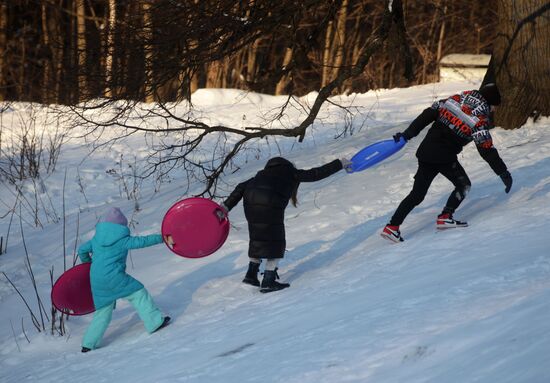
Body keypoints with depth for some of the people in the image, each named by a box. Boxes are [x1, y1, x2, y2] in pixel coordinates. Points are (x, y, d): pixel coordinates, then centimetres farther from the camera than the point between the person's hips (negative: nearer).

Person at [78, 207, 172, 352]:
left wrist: (87, 261, 42)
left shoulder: (96, 239, 13)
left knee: (103, 310, 15)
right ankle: (154, 322, 4)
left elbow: (82, 250, 22)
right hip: (114, 278, -6)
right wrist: (161, 238, -4)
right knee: (138, 292, 9)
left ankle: (88, 343, 14)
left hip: (96, 280, 6)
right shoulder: (122, 240, -4)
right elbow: (142, 241, -8)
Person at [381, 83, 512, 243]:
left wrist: (408, 133, 9)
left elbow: (429, 112, 7)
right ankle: (445, 217, 4)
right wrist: (503, 172, -8)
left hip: (426, 150, 7)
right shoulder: (481, 117, -9)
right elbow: (486, 149, -13)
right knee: (464, 185, 14)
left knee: (417, 193, 11)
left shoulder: (460, 97, 10)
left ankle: (392, 227, 8)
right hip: (444, 157, -7)